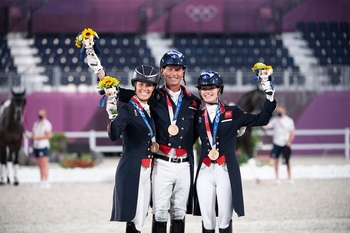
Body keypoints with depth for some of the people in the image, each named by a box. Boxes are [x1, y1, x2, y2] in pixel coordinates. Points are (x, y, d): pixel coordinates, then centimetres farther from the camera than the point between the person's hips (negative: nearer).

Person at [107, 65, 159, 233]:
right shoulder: (128, 109, -10)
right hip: (131, 170, -7)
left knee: (138, 218, 11)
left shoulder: (152, 109, 12)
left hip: (147, 170, 7)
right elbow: (114, 136, -27)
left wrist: (155, 144, 7)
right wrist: (112, 116, -43)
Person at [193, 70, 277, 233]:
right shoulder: (198, 117, 13)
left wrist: (269, 98, -7)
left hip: (226, 171, -2)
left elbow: (260, 120, 4)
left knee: (225, 220, -1)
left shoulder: (232, 113, 6)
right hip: (205, 171, 2)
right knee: (207, 220, 2)